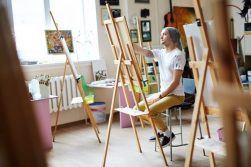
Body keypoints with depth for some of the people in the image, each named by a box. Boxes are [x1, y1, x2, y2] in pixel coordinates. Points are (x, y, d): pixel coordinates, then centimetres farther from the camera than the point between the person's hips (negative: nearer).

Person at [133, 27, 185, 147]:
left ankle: (168, 134, 0)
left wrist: (160, 96, -17)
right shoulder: (160, 53, 8)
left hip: (176, 95, -8)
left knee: (150, 111, -26)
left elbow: (176, 81, -18)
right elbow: (142, 51, -7)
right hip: (163, 93, 8)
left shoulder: (178, 55, -14)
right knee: (138, 109, 3)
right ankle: (162, 130, 17)